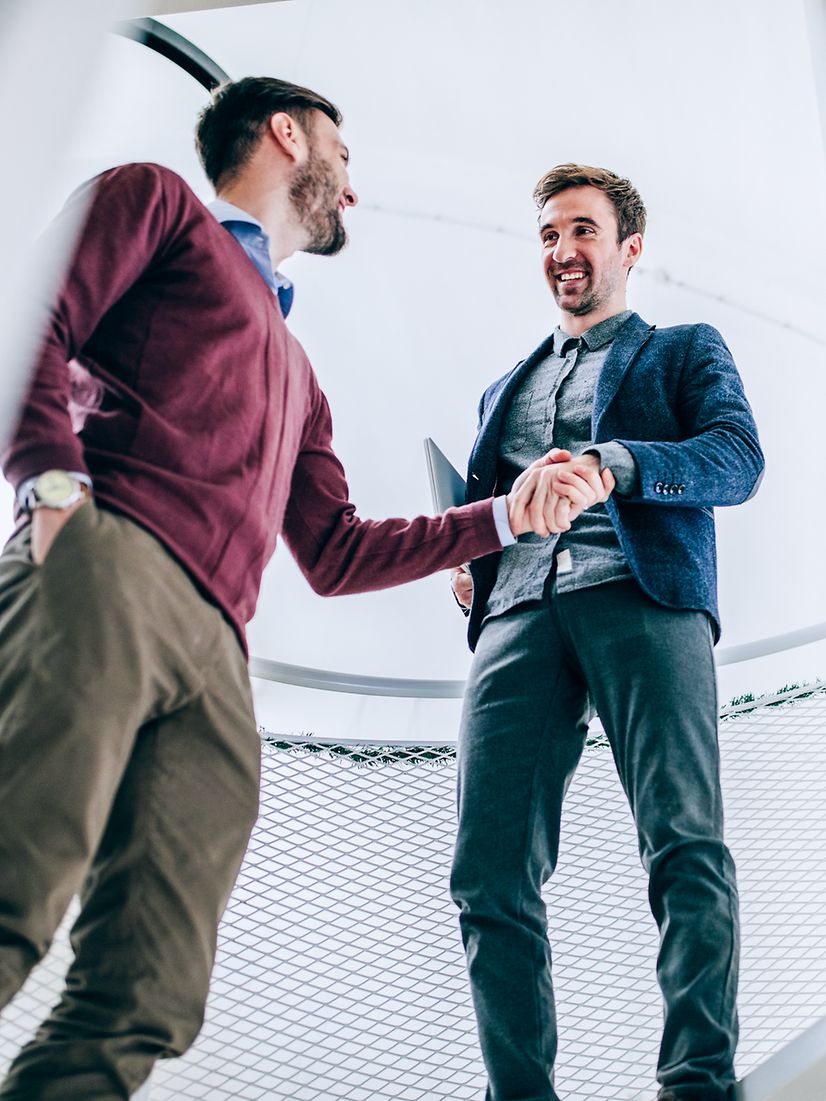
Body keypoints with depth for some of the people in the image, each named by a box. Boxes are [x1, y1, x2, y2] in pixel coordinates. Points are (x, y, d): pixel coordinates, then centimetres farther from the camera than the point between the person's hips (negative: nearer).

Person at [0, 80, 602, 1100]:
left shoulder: (295, 372, 39)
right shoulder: (157, 201, 21)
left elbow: (335, 554, 34)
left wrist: (505, 516, 35)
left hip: (217, 654, 7)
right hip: (108, 567, -7)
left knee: (143, 1004, -8)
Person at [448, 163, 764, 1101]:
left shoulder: (684, 350, 21)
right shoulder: (507, 388, 35)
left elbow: (739, 459, 1)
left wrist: (606, 463, -17)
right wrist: (464, 563, 9)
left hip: (642, 594, -4)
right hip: (519, 612, 4)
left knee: (686, 846, -18)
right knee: (491, 872, -9)